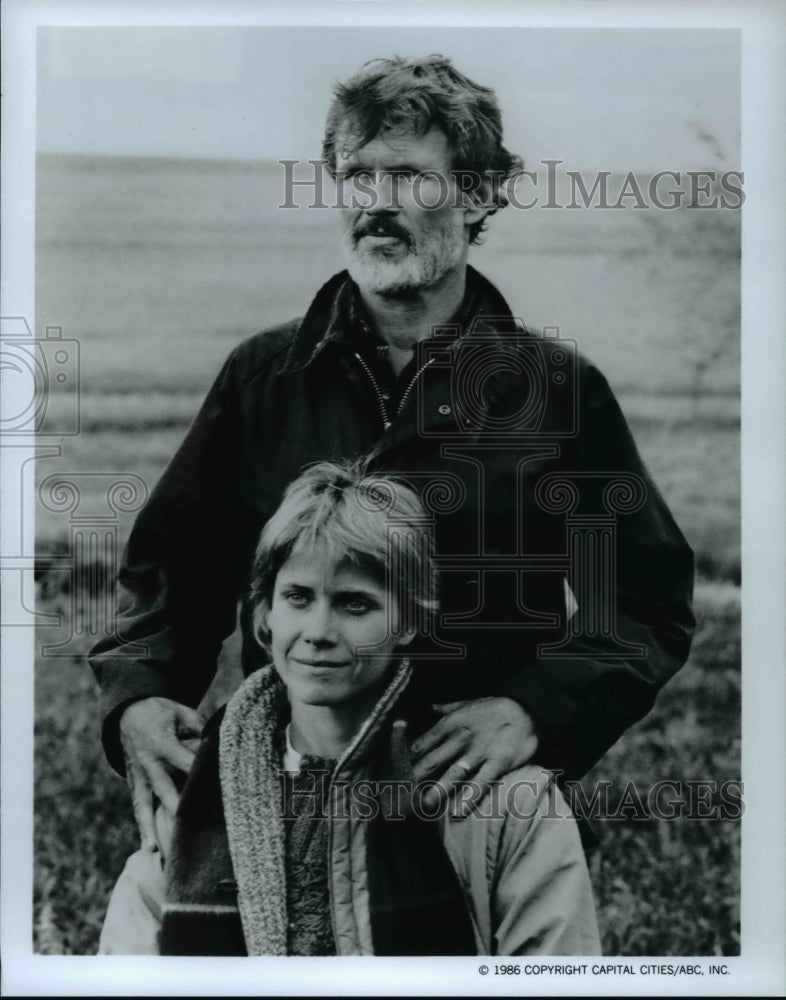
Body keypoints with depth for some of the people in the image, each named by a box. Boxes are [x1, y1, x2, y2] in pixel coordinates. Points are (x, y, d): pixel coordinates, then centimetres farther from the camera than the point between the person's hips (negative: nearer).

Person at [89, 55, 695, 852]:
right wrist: (138, 696, -10)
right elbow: (169, 571, 9)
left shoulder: (557, 388, 0)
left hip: (483, 796, -1)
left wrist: (535, 710, -18)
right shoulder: (263, 376, 6)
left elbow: (648, 605, -1)